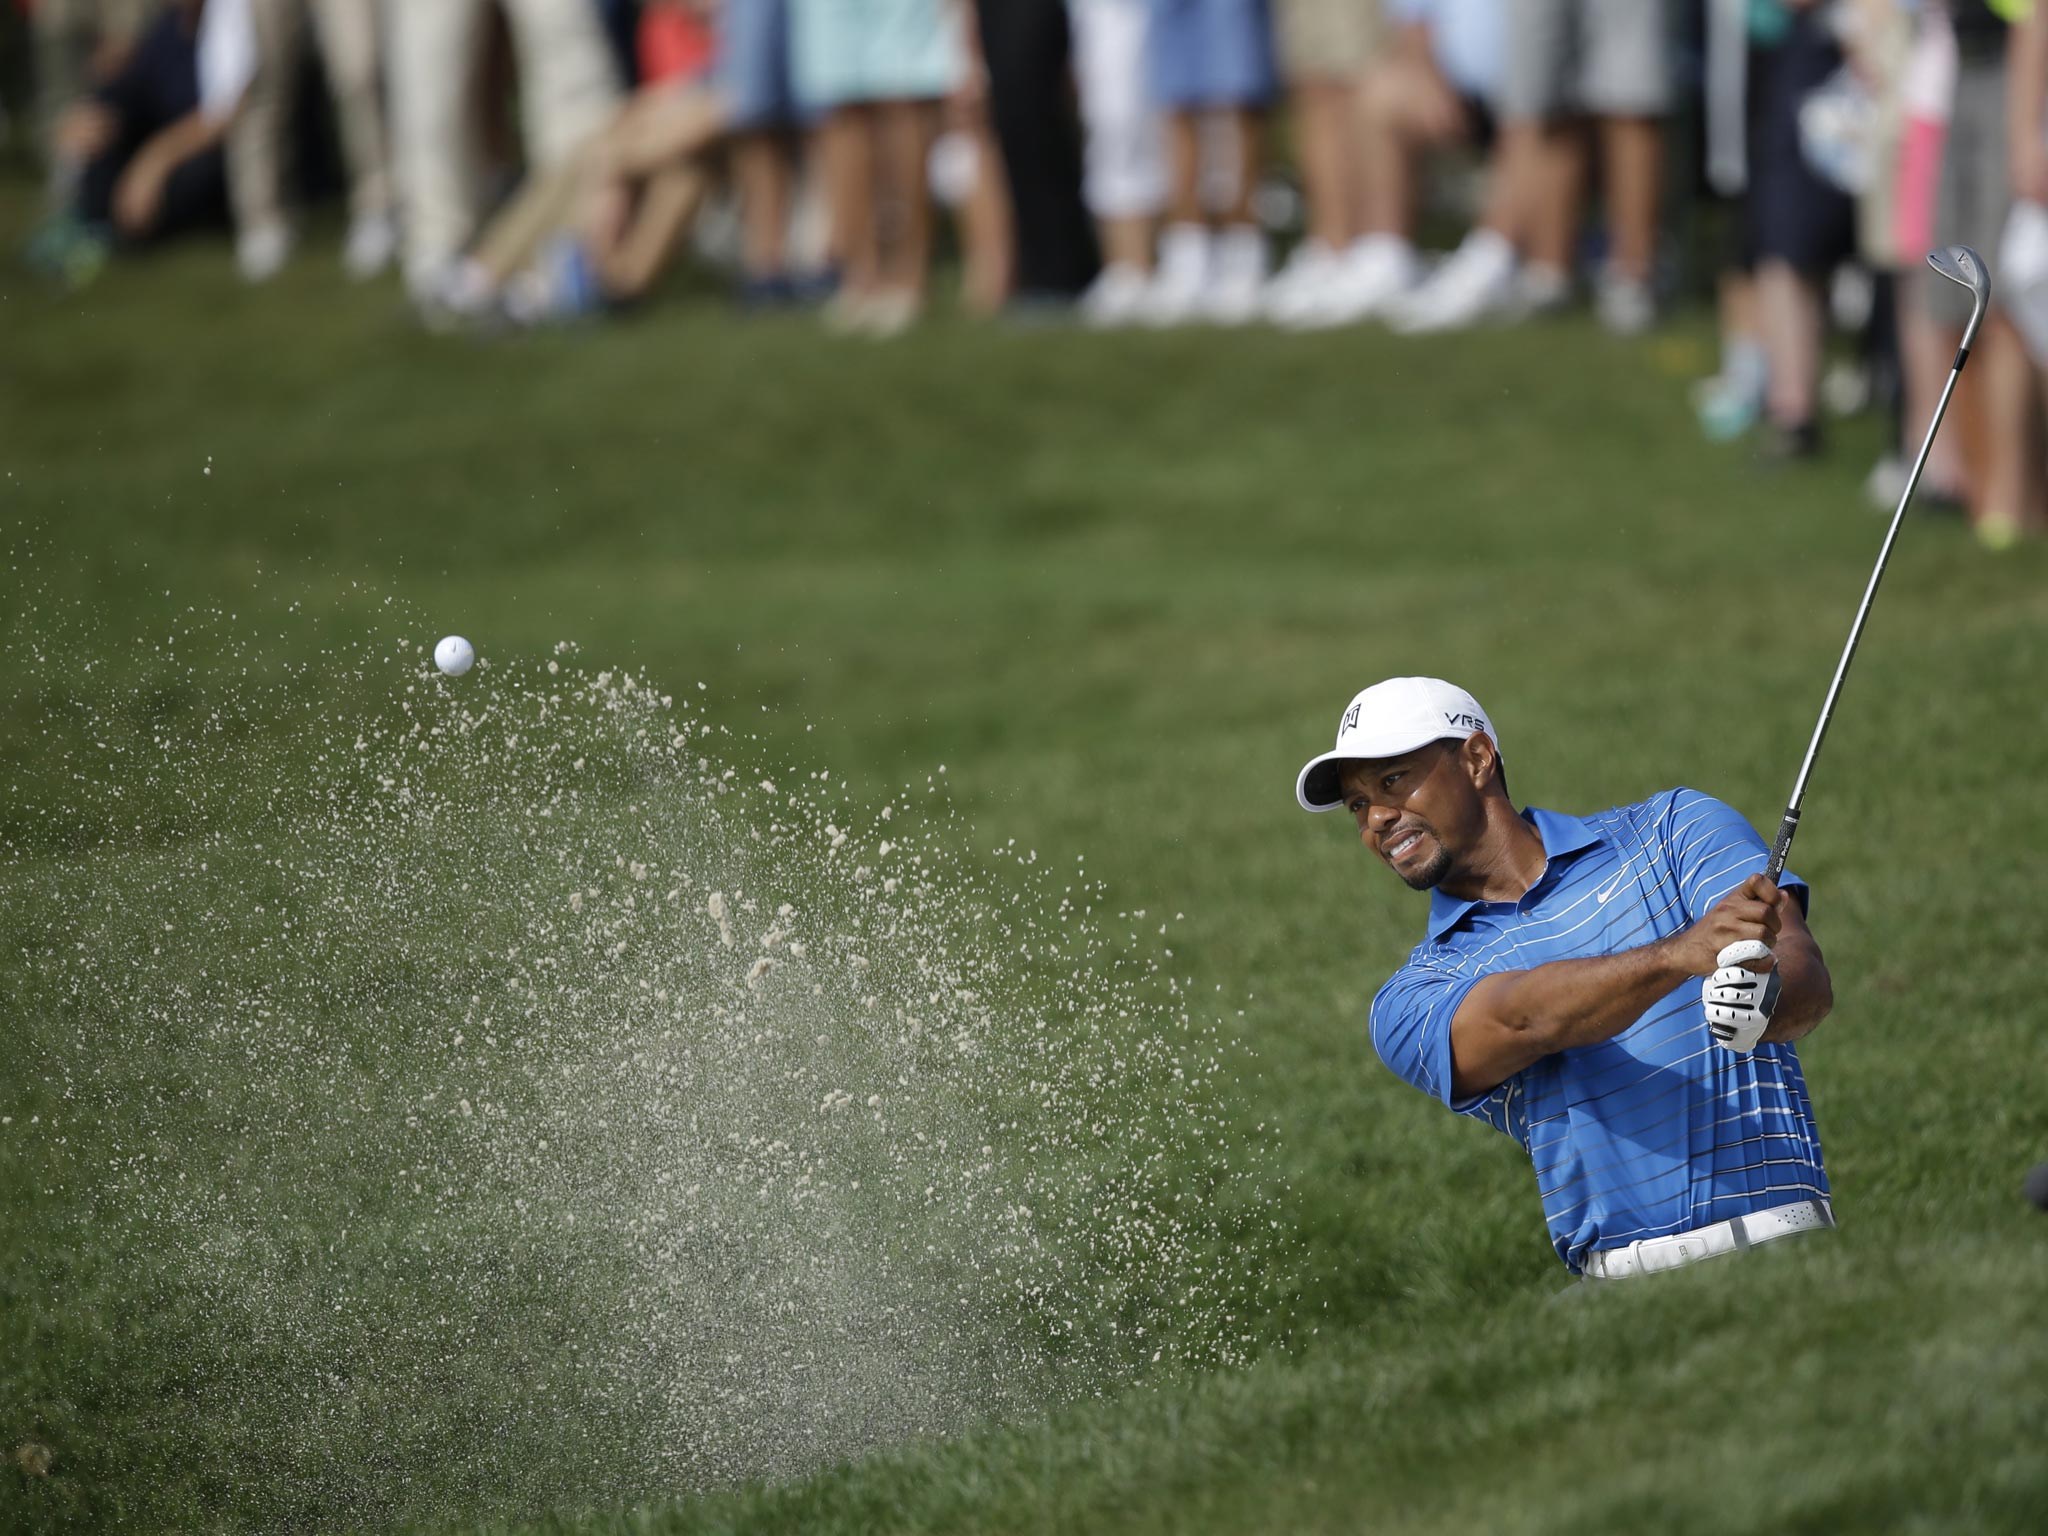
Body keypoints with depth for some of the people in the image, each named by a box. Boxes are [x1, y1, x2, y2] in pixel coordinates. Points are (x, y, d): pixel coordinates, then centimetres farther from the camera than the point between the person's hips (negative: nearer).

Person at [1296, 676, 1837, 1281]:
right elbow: (1525, 1018, -11)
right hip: (1623, 1293, 2)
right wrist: (1681, 953, -30)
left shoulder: (1677, 828, 12)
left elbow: (1809, 982, -2)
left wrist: (1762, 993, -28)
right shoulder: (1411, 1001, 12)